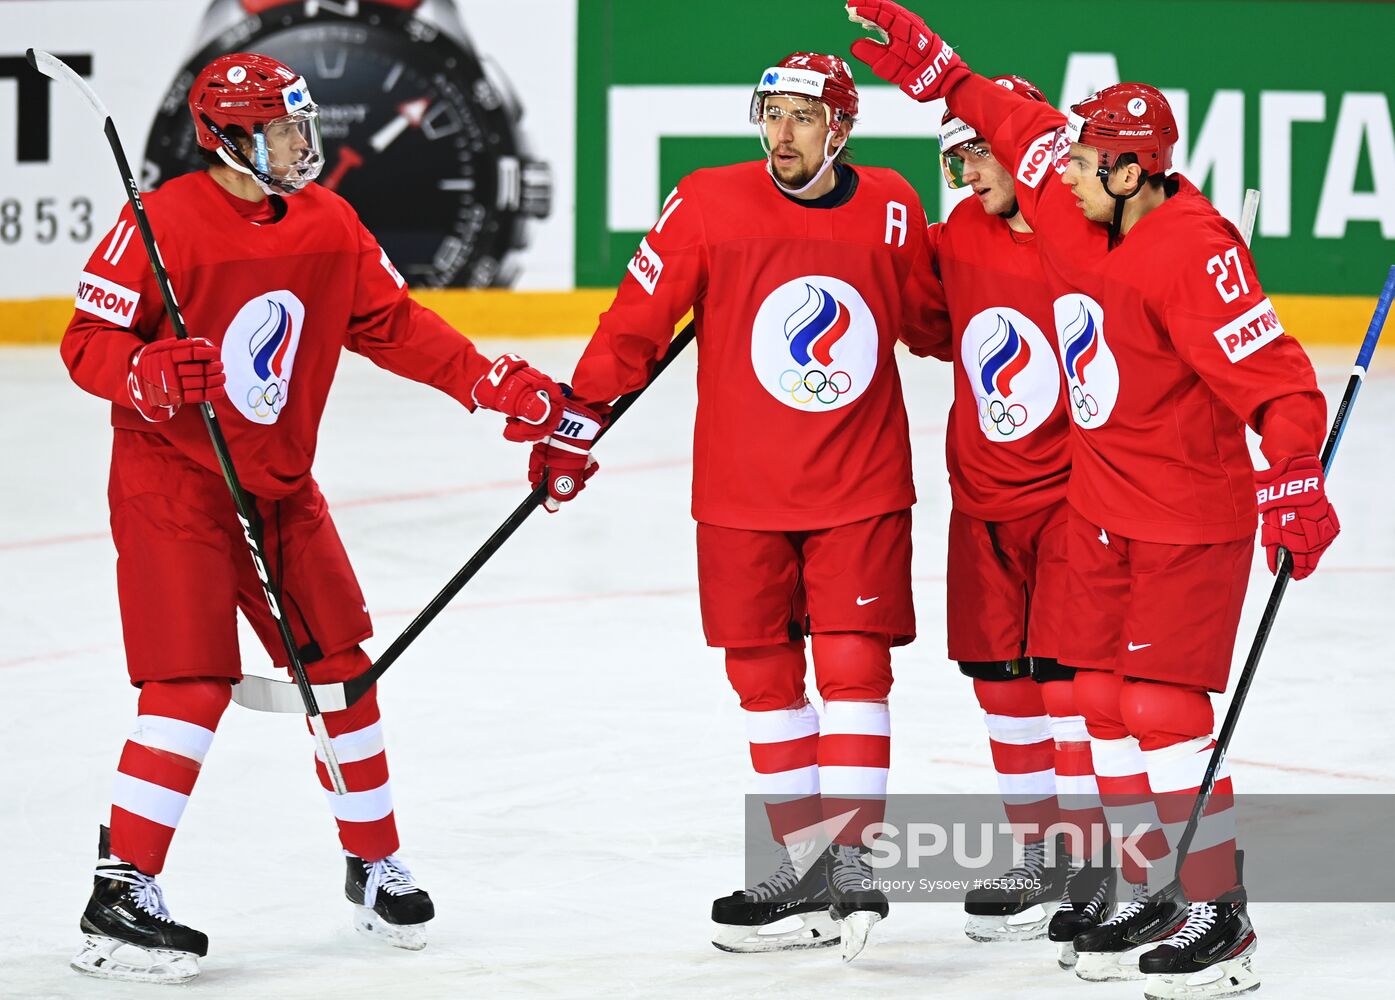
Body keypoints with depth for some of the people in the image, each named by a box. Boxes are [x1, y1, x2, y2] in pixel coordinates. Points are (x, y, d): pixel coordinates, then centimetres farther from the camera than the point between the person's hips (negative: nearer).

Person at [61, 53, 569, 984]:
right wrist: (150, 376, -35)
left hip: (280, 481, 7)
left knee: (339, 666, 8)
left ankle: (376, 866, 24)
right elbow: (88, 340, -15)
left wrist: (498, 383, 2)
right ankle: (120, 897, -8)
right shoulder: (163, 224, -17)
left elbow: (395, 326, 10)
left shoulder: (328, 223, 3)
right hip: (171, 480, -7)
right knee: (193, 686, -13)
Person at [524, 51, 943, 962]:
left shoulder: (893, 209, 0)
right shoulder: (710, 204, -7)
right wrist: (578, 418, -2)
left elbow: (928, 319, 15)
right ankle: (804, 863, 14)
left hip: (861, 487, 0)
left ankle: (853, 858, -4)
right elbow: (637, 320, -2)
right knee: (764, 672, 5)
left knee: (854, 662, -7)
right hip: (742, 489, 0)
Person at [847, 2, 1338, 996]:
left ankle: (1222, 914, -3)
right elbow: (1020, 125, 19)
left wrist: (1293, 479, -39)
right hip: (1104, 504, 9)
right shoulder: (1084, 215, 1)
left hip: (1192, 517, -9)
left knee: (1163, 706, -11)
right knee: (1106, 698, 10)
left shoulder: (1192, 250, -24)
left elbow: (1271, 373, -29)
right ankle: (1162, 897, 19)